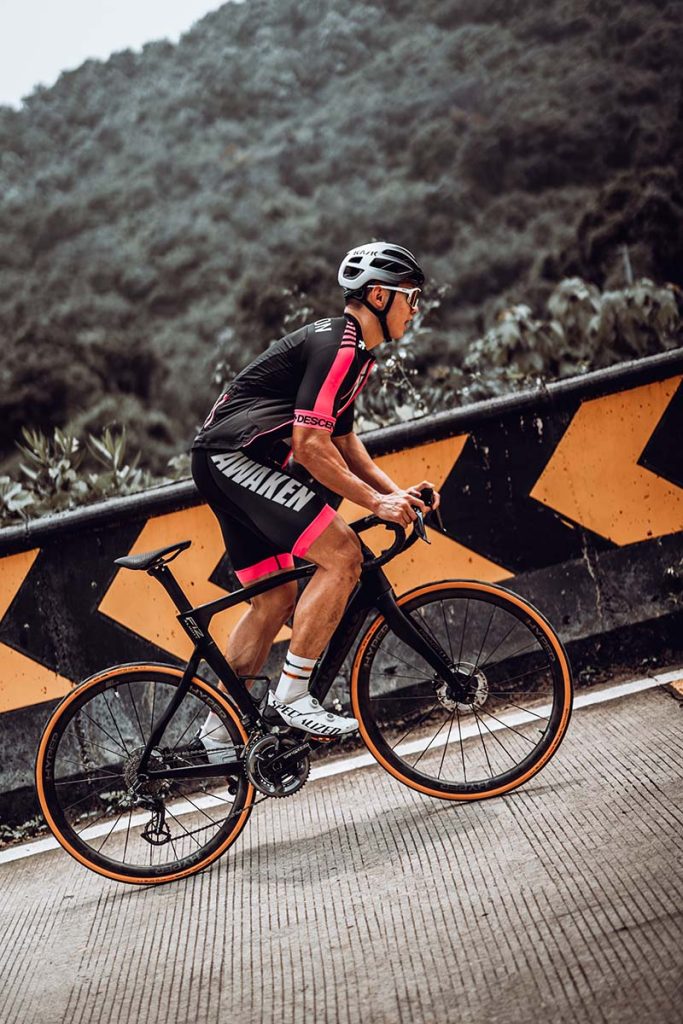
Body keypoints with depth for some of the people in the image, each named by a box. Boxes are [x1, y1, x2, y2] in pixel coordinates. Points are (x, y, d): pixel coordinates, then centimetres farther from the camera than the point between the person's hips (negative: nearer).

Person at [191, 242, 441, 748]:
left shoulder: (351, 347, 18)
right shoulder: (339, 346, -15)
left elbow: (343, 440, 23)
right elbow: (310, 444, -21)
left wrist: (397, 491, 11)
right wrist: (376, 502, -16)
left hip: (226, 465, 11)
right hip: (237, 456, -11)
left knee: (276, 598, 13)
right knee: (343, 554, -17)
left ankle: (219, 727, 20)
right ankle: (291, 694, -13)